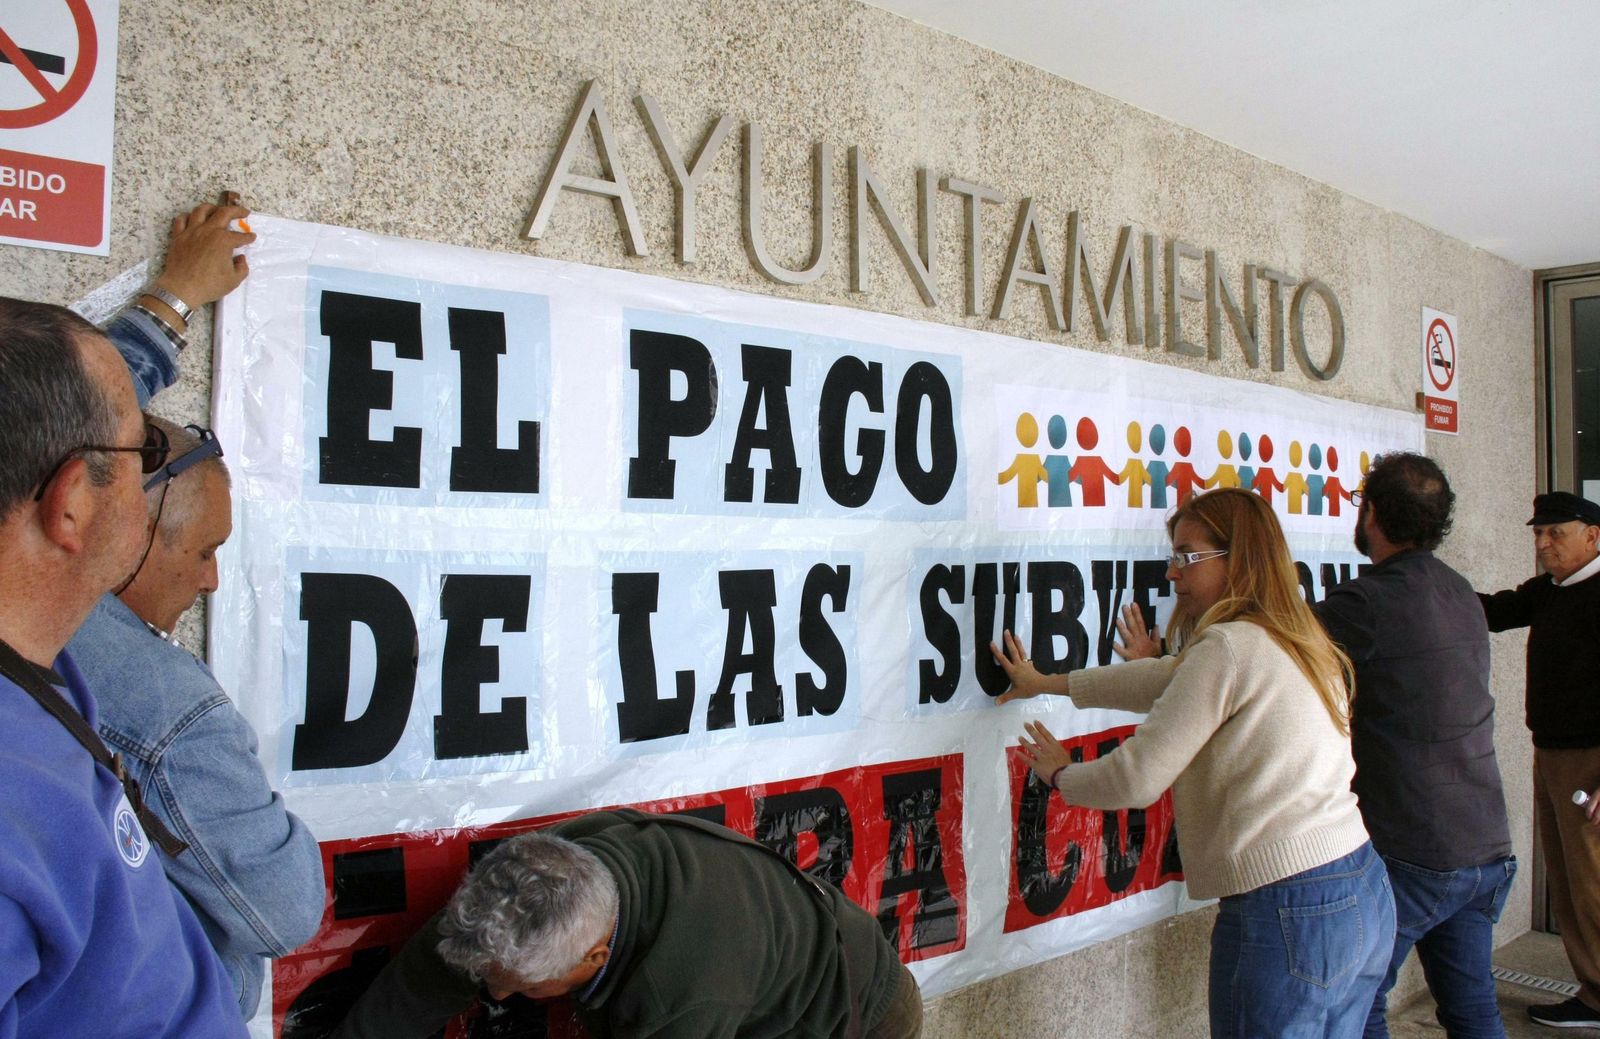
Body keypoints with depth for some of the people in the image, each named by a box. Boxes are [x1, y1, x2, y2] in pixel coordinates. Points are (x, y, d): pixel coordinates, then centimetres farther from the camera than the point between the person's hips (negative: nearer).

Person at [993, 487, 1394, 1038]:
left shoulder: (1229, 646, -16)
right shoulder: (1300, 643, 12)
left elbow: (1137, 779, -16)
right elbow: (1174, 680, 21)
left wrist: (1061, 774, 5)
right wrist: (1048, 682, 26)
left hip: (1287, 914, -9)